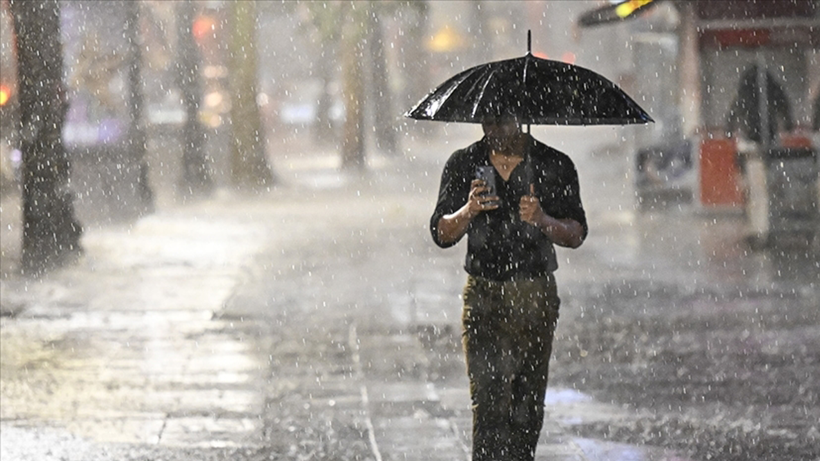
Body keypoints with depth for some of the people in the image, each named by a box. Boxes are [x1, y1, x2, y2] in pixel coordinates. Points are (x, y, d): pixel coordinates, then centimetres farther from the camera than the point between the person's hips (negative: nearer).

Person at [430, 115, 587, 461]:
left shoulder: (554, 166, 1)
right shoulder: (462, 165, 4)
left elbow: (577, 234, 0)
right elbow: (441, 234, 0)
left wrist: (543, 221, -21)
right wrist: (468, 212, -21)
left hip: (535, 294, 0)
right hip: (483, 295, 0)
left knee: (528, 400, 4)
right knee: (488, 398, -12)